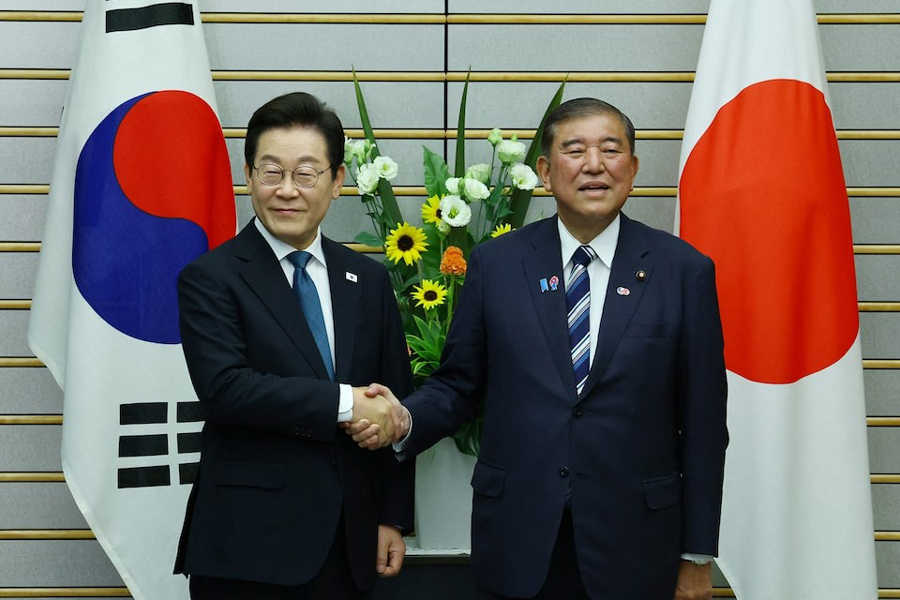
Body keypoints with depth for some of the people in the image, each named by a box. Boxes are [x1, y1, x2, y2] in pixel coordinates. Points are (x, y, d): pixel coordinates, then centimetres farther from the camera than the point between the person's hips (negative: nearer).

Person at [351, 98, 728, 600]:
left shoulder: (684, 270, -2)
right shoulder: (495, 264, 2)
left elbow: (703, 422, 0)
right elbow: (459, 385, 7)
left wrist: (698, 557, 1)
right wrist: (405, 420, -15)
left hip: (632, 548, 0)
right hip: (517, 546, 1)